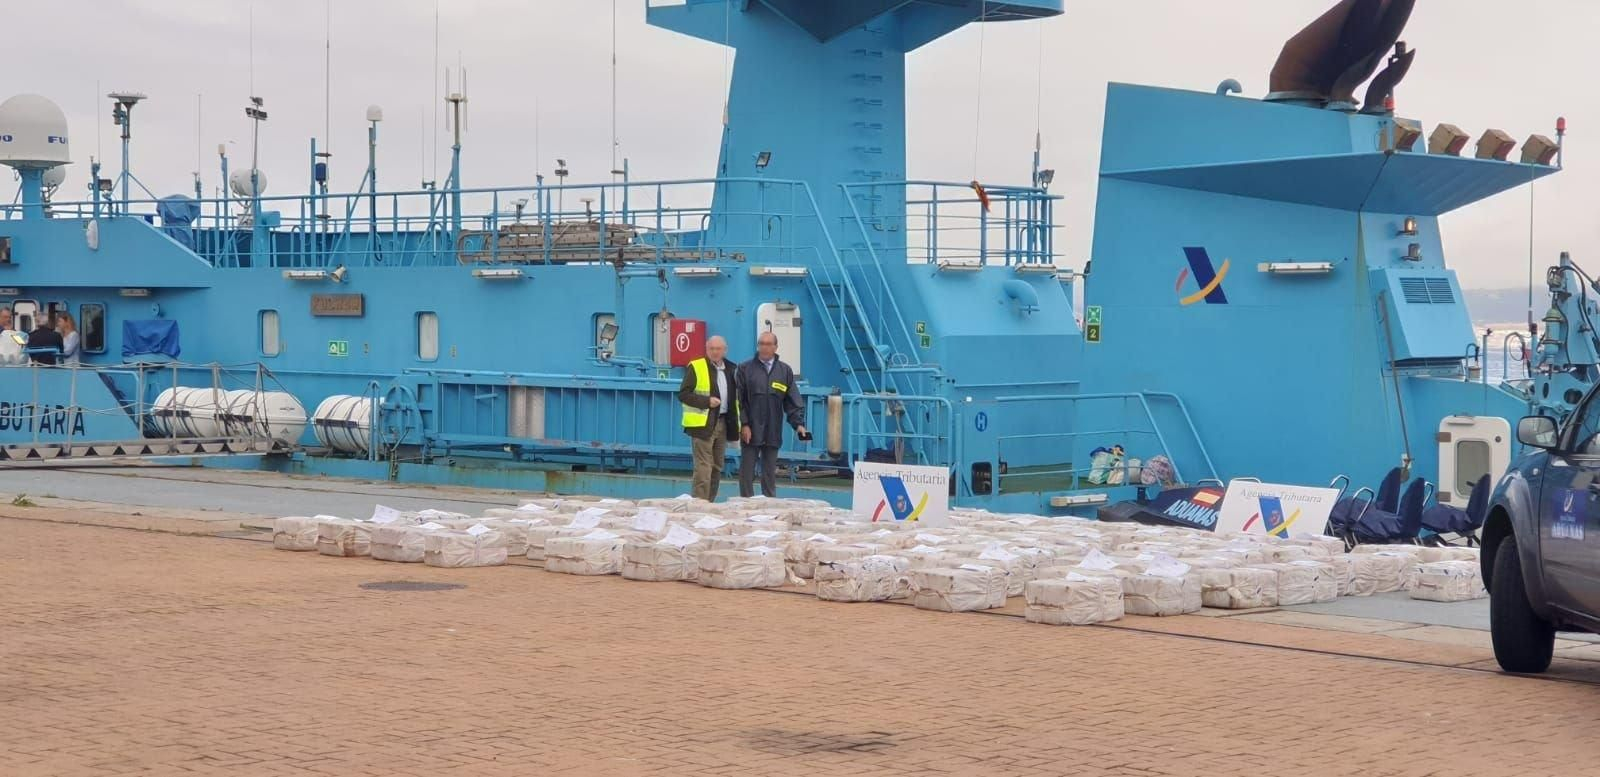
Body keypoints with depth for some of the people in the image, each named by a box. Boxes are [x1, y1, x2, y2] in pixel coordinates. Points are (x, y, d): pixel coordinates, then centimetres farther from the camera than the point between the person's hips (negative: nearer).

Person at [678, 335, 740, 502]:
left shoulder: (730, 369, 14)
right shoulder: (696, 367, -5)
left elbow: (735, 395, 23)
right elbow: (683, 394, -9)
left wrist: (736, 421, 11)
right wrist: (706, 401, -20)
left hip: (722, 423, 7)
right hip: (703, 424, -7)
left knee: (717, 467, 11)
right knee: (703, 467, -10)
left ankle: (710, 502, 18)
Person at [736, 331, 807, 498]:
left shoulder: (785, 371, 7)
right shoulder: (745, 369, 2)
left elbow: (793, 401, 5)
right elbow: (739, 400, -1)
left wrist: (798, 423, -6)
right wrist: (743, 424, -10)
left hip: (773, 433, 2)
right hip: (751, 431, -2)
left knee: (770, 473, 8)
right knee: (747, 472, 0)